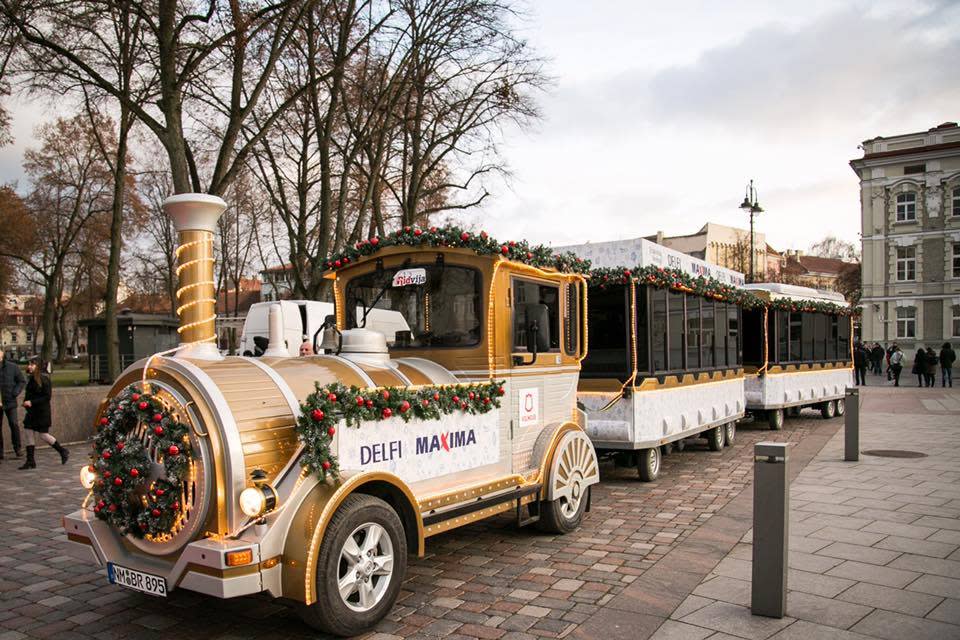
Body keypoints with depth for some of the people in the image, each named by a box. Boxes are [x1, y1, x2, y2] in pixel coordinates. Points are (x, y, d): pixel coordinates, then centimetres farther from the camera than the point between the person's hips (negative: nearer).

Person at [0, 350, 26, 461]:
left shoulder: (12, 367, 0)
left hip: (10, 402, -1)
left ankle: (17, 448, 3)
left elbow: (22, 381, 6)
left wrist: (15, 393, -9)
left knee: (14, 424, -9)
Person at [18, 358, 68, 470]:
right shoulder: (31, 379, 9)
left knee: (43, 434, -2)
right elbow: (29, 395, 20)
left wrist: (32, 402, -21)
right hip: (31, 411, 8)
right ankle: (30, 461, 9)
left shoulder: (43, 379, -13)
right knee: (28, 432, 3)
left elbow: (47, 397, -16)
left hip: (42, 411, -8)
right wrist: (26, 402, 2)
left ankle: (63, 451, 17)